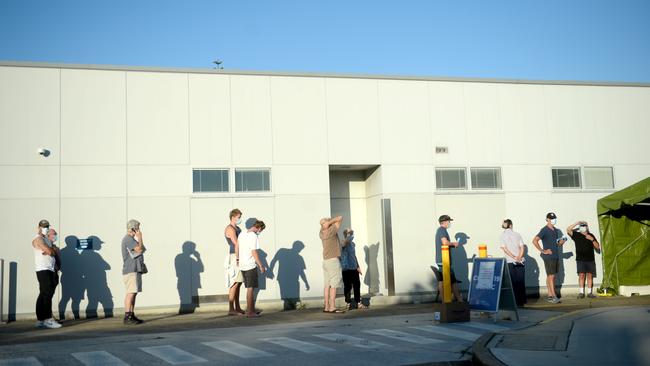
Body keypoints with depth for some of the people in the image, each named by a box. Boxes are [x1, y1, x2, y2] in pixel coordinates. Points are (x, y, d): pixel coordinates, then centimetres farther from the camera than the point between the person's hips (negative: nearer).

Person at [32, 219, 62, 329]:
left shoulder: (46, 239, 23)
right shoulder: (38, 239, -6)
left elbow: (56, 252, 18)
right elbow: (50, 251, -18)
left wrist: (51, 250, -2)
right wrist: (54, 250, 3)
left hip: (50, 270, 9)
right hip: (43, 270, -9)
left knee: (44, 295, 8)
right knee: (47, 294, -13)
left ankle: (41, 320, 11)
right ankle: (47, 319, -15)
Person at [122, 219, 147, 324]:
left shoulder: (132, 239, 21)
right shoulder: (128, 239, -12)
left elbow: (142, 250, 21)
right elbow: (139, 249, -20)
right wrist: (140, 237, -11)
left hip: (136, 270, 11)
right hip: (131, 271, -10)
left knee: (134, 293, 9)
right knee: (131, 293, -13)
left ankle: (132, 315, 11)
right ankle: (127, 317, -15)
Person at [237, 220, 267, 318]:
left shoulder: (241, 234, 10)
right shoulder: (254, 236, -14)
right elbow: (254, 253, -17)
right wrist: (261, 266, -12)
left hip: (242, 265, 8)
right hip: (250, 266, -8)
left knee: (250, 288, 16)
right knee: (250, 289, -1)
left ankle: (252, 309, 24)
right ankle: (249, 312, 1)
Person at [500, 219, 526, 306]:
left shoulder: (503, 235, 2)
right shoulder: (517, 234, 8)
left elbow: (505, 249, -7)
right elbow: (522, 247, -1)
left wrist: (514, 257, -9)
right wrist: (519, 257, -9)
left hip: (510, 262, -2)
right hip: (520, 262, 2)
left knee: (513, 283, 3)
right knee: (521, 282, 8)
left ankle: (516, 301, 2)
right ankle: (522, 301, 11)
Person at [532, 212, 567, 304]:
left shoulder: (556, 230, 15)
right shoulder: (544, 230, -10)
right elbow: (534, 241, -19)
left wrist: (561, 242, 3)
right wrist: (543, 251, -17)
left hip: (556, 256, 8)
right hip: (549, 257, -8)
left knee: (551, 276, 10)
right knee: (551, 276, -8)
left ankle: (549, 296, 15)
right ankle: (554, 296, -9)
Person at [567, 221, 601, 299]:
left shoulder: (591, 236, 11)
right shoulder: (576, 235, 4)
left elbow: (597, 247, 9)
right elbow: (568, 230, -9)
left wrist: (592, 239, -7)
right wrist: (576, 223, -8)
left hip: (590, 259, 2)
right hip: (580, 259, -2)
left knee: (590, 275, 2)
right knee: (581, 275, -5)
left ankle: (590, 292, 6)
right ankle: (581, 292, -3)